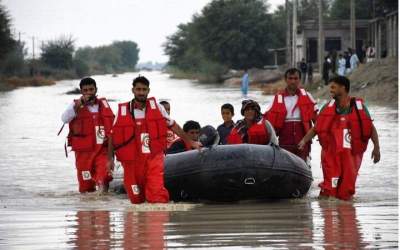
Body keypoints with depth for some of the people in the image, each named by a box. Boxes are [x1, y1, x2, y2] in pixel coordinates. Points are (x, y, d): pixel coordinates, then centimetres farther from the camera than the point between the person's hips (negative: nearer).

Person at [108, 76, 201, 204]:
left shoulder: (156, 107, 4)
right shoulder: (123, 111, 2)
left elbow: (173, 126, 14)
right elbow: (113, 136, 10)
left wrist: (191, 142, 15)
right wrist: (110, 159, 5)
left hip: (154, 158, -1)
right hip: (132, 159, 1)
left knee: (157, 194, -21)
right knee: (136, 200, 7)